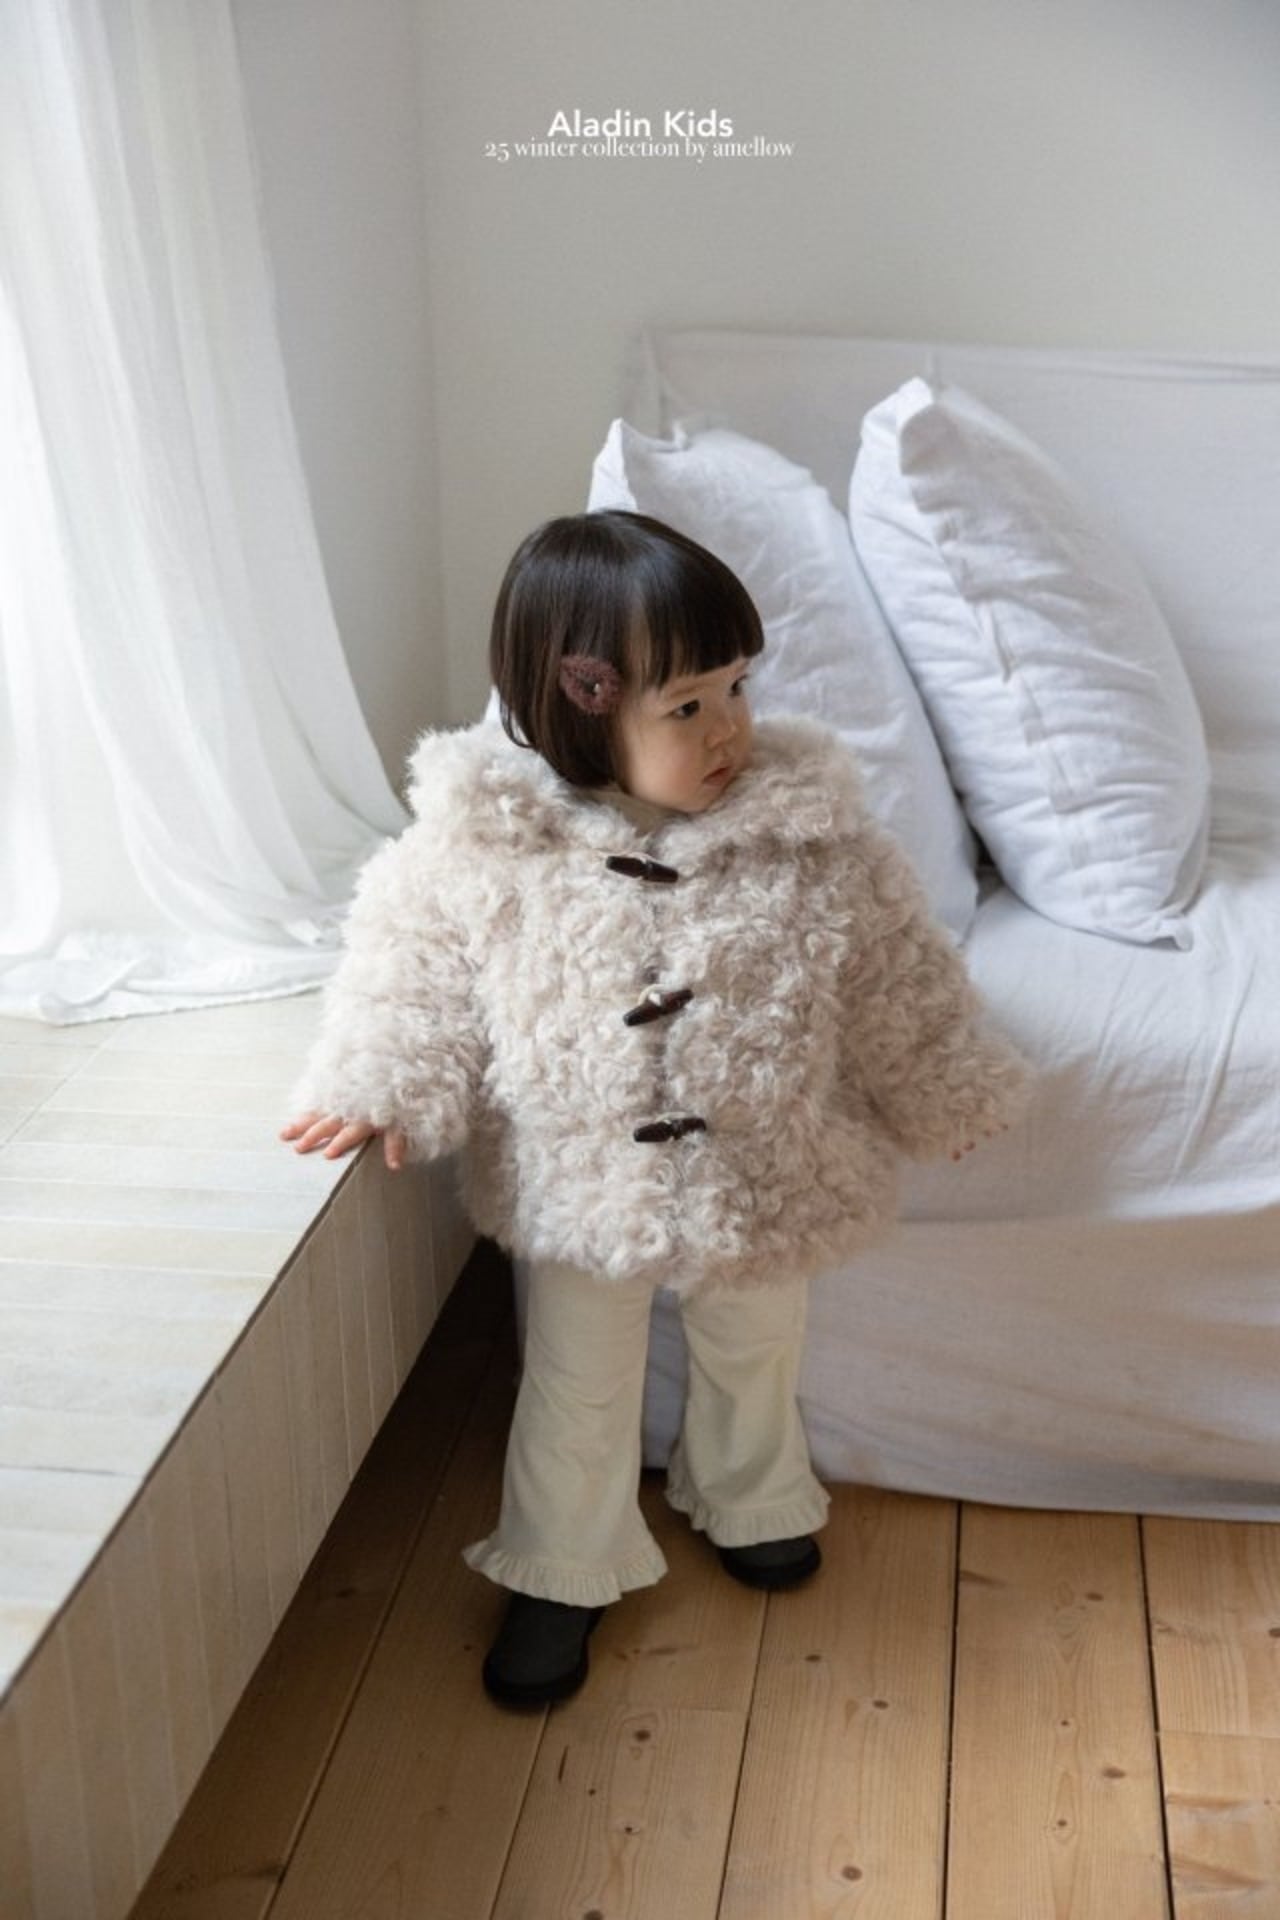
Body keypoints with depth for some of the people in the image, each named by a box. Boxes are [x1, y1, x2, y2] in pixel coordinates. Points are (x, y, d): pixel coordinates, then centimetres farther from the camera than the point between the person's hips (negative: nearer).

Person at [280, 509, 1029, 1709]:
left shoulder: (808, 828, -18)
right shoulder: (483, 843, -21)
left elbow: (895, 974, -4)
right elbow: (412, 962, -5)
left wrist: (950, 1092, 5)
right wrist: (378, 1087, -14)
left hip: (767, 1181, 2)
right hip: (578, 1189, -1)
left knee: (753, 1359, 27)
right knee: (576, 1390, 19)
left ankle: (750, 1502, 57)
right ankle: (561, 1571, 44)